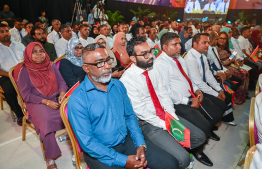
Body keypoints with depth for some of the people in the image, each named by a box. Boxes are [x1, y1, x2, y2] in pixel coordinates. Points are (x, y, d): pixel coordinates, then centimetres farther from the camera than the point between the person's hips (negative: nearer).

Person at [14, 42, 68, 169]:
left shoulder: (51, 65, 10)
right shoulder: (24, 70, -2)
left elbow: (61, 82, 9)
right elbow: (26, 95, -6)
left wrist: (62, 93, -14)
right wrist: (46, 102, -17)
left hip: (55, 99, 4)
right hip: (36, 103, -3)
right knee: (46, 119, -34)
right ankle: (50, 158, -18)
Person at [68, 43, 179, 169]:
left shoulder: (118, 85, 3)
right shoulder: (77, 99, -15)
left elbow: (129, 116, 10)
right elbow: (87, 142, -15)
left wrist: (141, 144, -4)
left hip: (127, 141, 5)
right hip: (100, 153, -4)